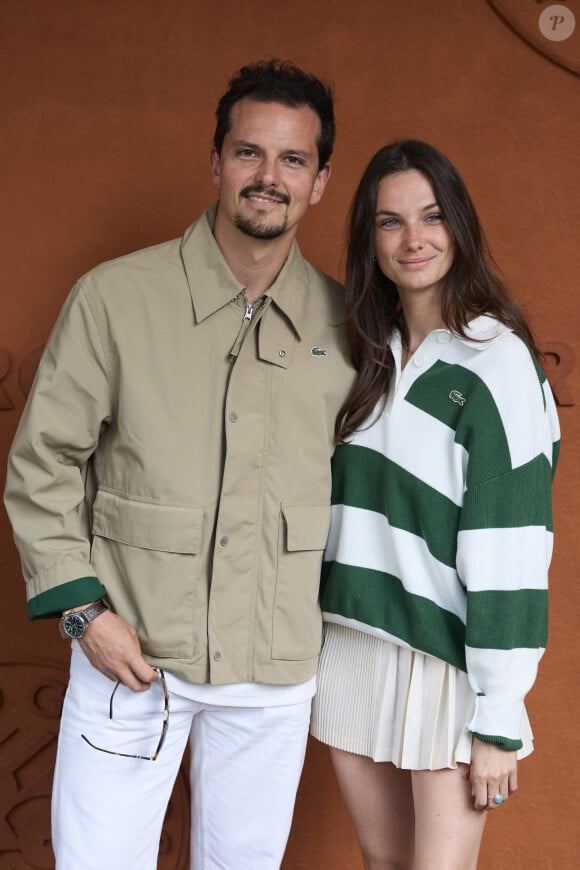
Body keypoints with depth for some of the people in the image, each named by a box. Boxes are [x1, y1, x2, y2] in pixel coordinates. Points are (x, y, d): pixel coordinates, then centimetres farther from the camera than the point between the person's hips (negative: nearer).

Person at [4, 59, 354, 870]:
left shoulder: (342, 321, -1)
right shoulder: (115, 296, -9)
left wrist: (335, 616, 8)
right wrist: (84, 610, -8)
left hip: (277, 667, 2)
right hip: (130, 652, -2)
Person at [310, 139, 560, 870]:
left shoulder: (495, 362, -13)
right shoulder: (370, 354, 9)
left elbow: (509, 547, -15)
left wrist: (500, 720, -15)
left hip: (448, 664, -6)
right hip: (350, 647, 6)